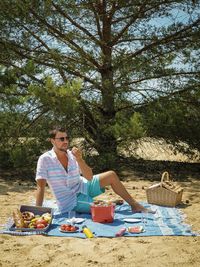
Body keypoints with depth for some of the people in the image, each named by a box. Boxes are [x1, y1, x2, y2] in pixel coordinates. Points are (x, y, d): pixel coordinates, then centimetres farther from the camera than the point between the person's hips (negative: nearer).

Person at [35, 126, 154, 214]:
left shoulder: (72, 155, -6)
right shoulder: (45, 159, -19)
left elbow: (89, 177, -12)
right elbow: (41, 187, -20)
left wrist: (79, 159, -27)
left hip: (82, 187, 6)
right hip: (71, 202, -5)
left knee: (111, 175, -4)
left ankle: (134, 205, 11)